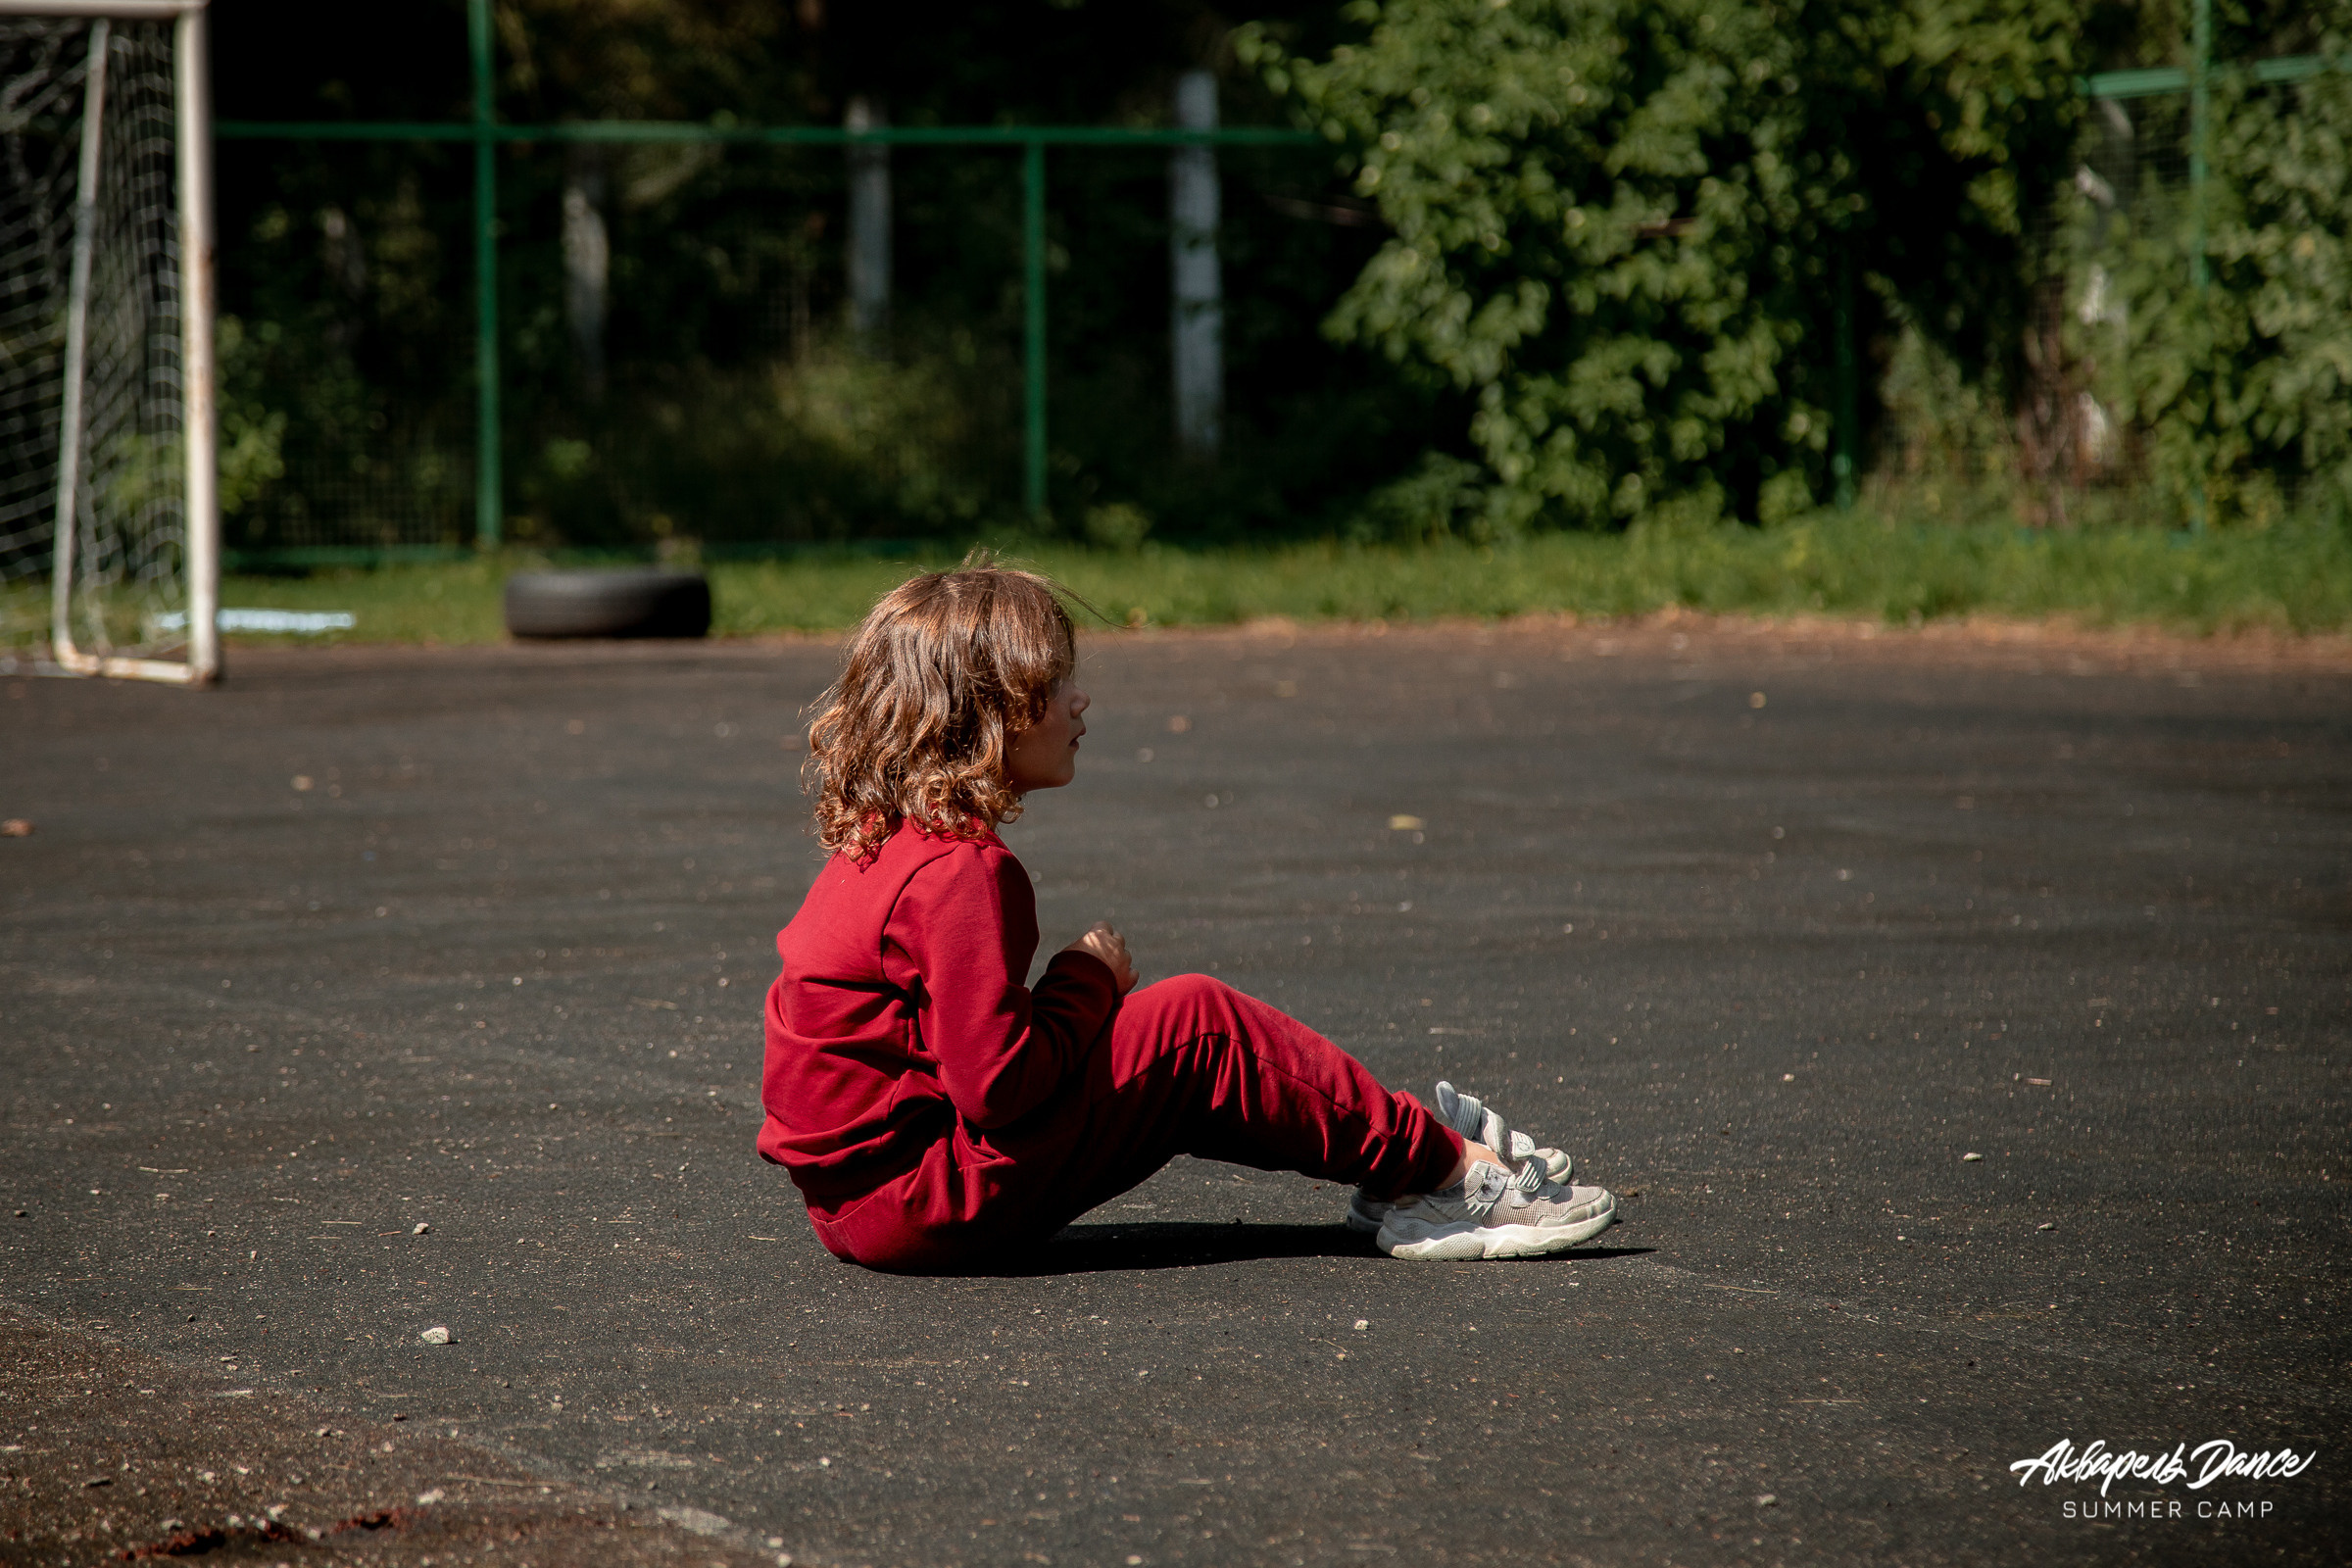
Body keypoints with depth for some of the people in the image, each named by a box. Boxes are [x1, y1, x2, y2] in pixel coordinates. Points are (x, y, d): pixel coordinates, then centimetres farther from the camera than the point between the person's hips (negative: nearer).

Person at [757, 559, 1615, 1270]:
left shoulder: (884, 849, 12)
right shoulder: (964, 873, -21)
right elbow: (999, 1086, -25)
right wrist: (1088, 984, -8)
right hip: (929, 1199, -10)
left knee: (1186, 1072, 16)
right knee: (1198, 1025, -6)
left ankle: (1407, 1157, 17)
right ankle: (1447, 1170, 3)